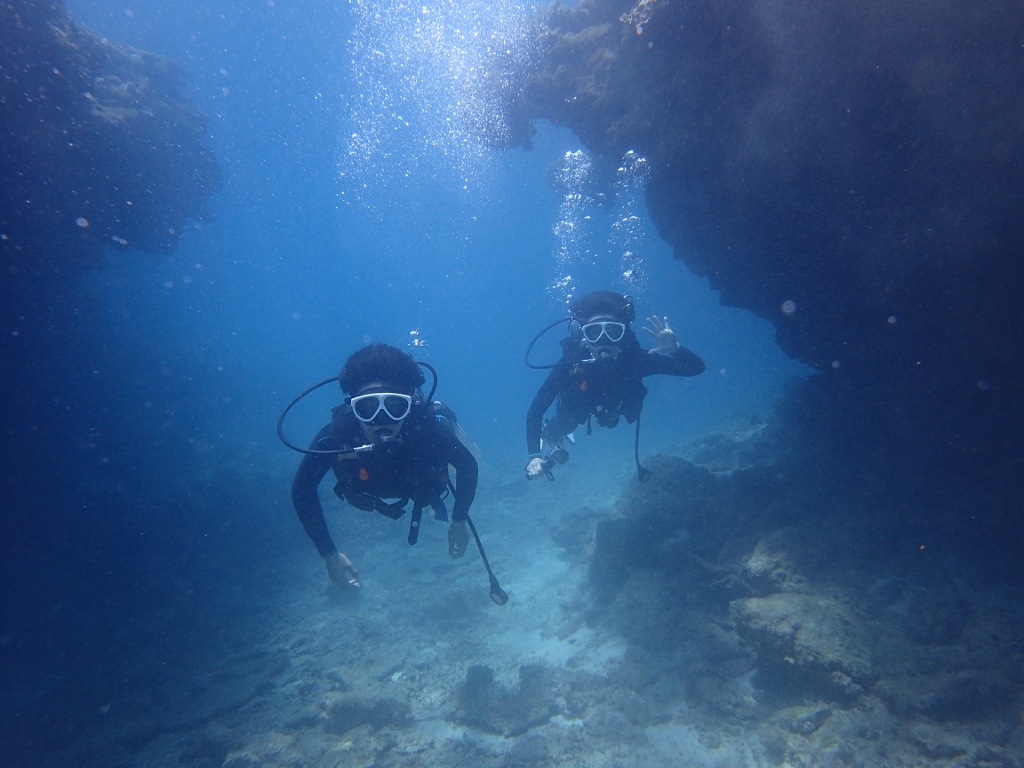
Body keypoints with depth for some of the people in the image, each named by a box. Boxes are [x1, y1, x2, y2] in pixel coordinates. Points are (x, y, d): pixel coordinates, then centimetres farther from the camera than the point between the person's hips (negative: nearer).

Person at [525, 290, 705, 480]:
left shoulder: (635, 359, -42)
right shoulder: (571, 363, -45)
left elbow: (696, 367, -42)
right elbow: (536, 409, -40)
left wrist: (674, 349, -63)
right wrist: (534, 455, -52)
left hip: (612, 411, 2)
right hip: (575, 411, -2)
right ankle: (551, 433, 46)